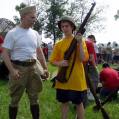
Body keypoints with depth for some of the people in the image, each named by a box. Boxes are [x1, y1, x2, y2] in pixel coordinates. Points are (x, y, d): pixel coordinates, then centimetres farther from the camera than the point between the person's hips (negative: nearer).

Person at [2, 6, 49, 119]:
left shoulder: (35, 33, 11)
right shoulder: (12, 33, -6)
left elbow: (39, 52, 17)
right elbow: (5, 53, -10)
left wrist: (45, 68, 11)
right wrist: (12, 70, -22)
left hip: (33, 67, 5)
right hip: (19, 68, -5)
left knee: (34, 98, 12)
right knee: (15, 99, 6)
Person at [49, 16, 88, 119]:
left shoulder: (80, 41, -1)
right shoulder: (58, 44, 4)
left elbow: (83, 58, -12)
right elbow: (52, 61, 4)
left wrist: (80, 43, -20)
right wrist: (60, 63, -17)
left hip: (77, 79, -2)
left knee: (79, 103, 9)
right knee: (64, 103, 12)